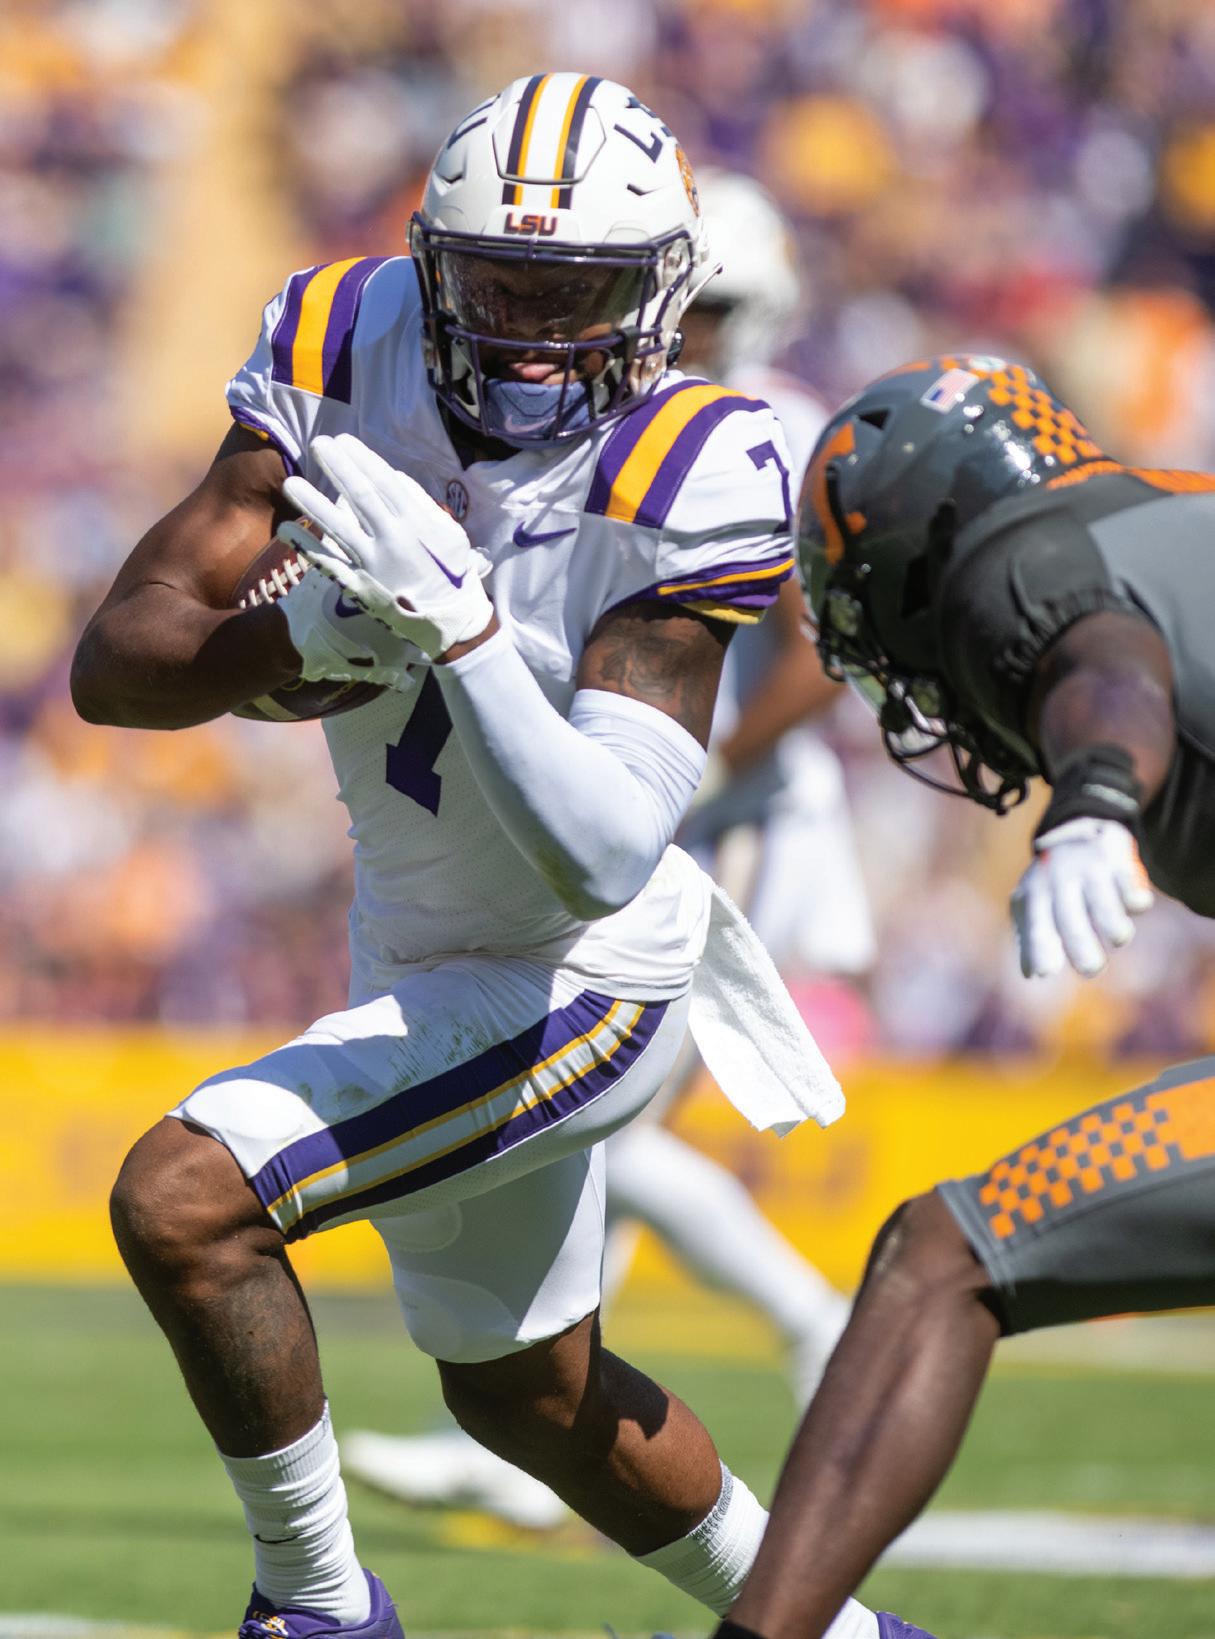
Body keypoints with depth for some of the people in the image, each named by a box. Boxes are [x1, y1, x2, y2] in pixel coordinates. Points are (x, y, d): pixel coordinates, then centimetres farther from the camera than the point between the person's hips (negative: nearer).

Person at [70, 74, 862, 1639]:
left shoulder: (684, 482, -26)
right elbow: (115, 664, -15)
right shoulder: (349, 350, -12)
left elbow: (598, 862, -34)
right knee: (526, 1391, 24)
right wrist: (300, 638, -34)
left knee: (181, 1200, -22)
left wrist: (456, 620, -43)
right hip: (427, 962, 7)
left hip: (579, 984, -7)